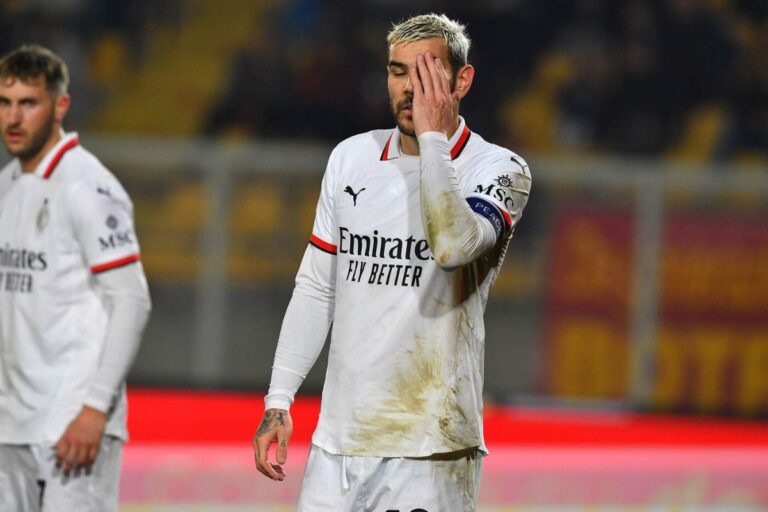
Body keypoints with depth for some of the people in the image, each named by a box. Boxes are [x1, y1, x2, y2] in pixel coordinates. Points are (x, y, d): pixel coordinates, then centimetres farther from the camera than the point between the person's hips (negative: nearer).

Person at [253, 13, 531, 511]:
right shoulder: (351, 158, 11)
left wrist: (433, 137, -17)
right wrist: (279, 400, 10)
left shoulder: (499, 170, -4)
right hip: (339, 435, 5)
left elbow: (454, 246, -26)